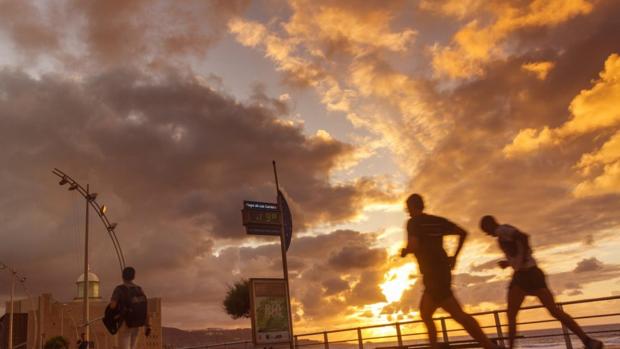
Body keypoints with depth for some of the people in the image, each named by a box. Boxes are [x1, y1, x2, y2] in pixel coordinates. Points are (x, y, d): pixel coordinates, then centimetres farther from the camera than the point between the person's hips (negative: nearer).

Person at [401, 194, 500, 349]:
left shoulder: (413, 222, -5)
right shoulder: (437, 220, 16)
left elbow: (414, 245, -20)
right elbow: (462, 232, 14)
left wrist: (404, 252, 3)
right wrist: (454, 257, 18)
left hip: (433, 274, -8)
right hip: (442, 271, 8)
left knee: (459, 315, -12)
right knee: (425, 314, 14)